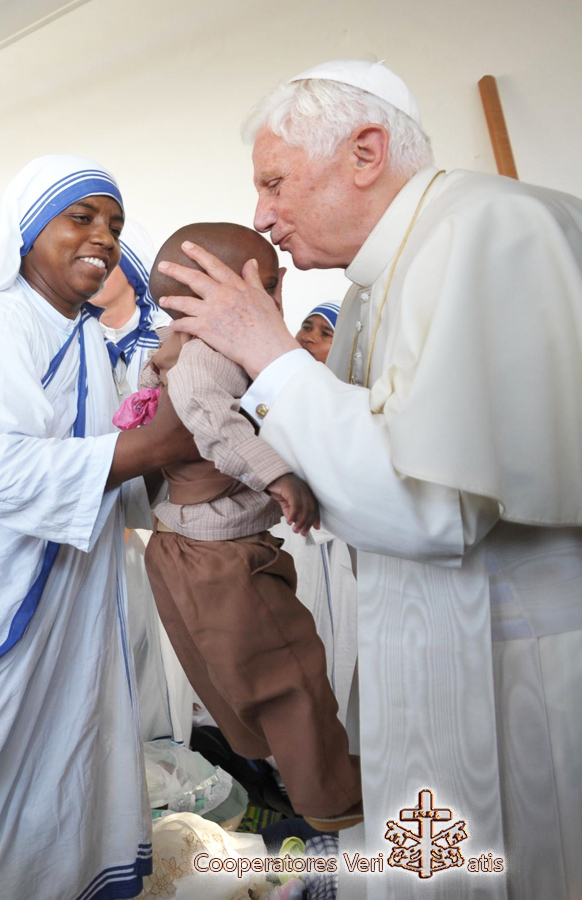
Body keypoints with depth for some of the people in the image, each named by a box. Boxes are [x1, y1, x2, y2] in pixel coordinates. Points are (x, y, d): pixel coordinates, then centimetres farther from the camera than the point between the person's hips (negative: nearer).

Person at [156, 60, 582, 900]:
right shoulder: (376, 279, 9)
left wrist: (271, 353, -18)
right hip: (424, 645, 8)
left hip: (509, 665, -8)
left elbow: (435, 506, -26)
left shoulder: (487, 227, -19)